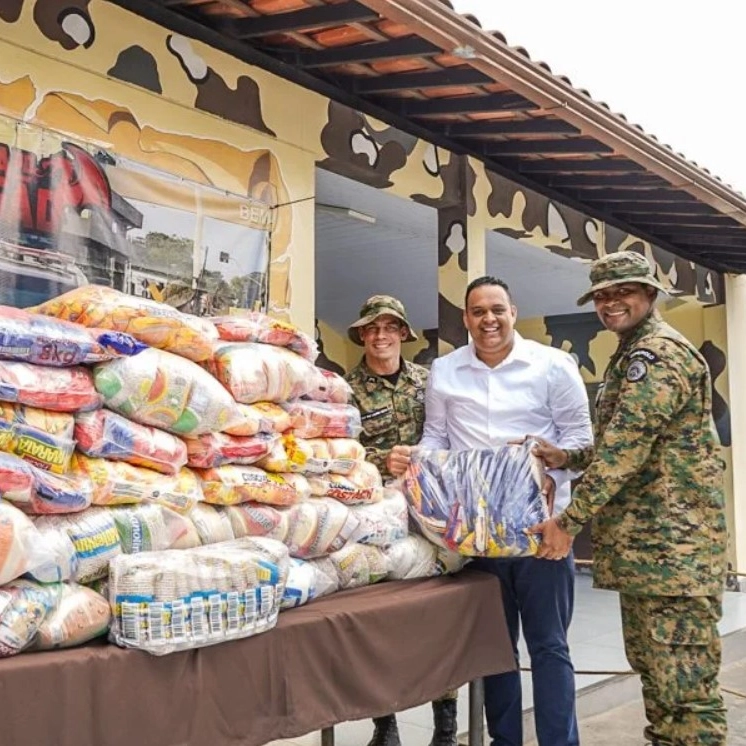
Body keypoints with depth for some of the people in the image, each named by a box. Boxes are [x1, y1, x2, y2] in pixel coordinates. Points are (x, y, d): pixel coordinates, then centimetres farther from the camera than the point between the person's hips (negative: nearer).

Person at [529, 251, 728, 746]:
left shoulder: (660, 353, -14)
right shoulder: (632, 356, 19)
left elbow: (626, 447, -22)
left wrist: (570, 521, -19)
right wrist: (567, 458, 8)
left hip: (672, 546, -10)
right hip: (643, 544, 11)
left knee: (685, 683, -5)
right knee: (653, 668, 17)